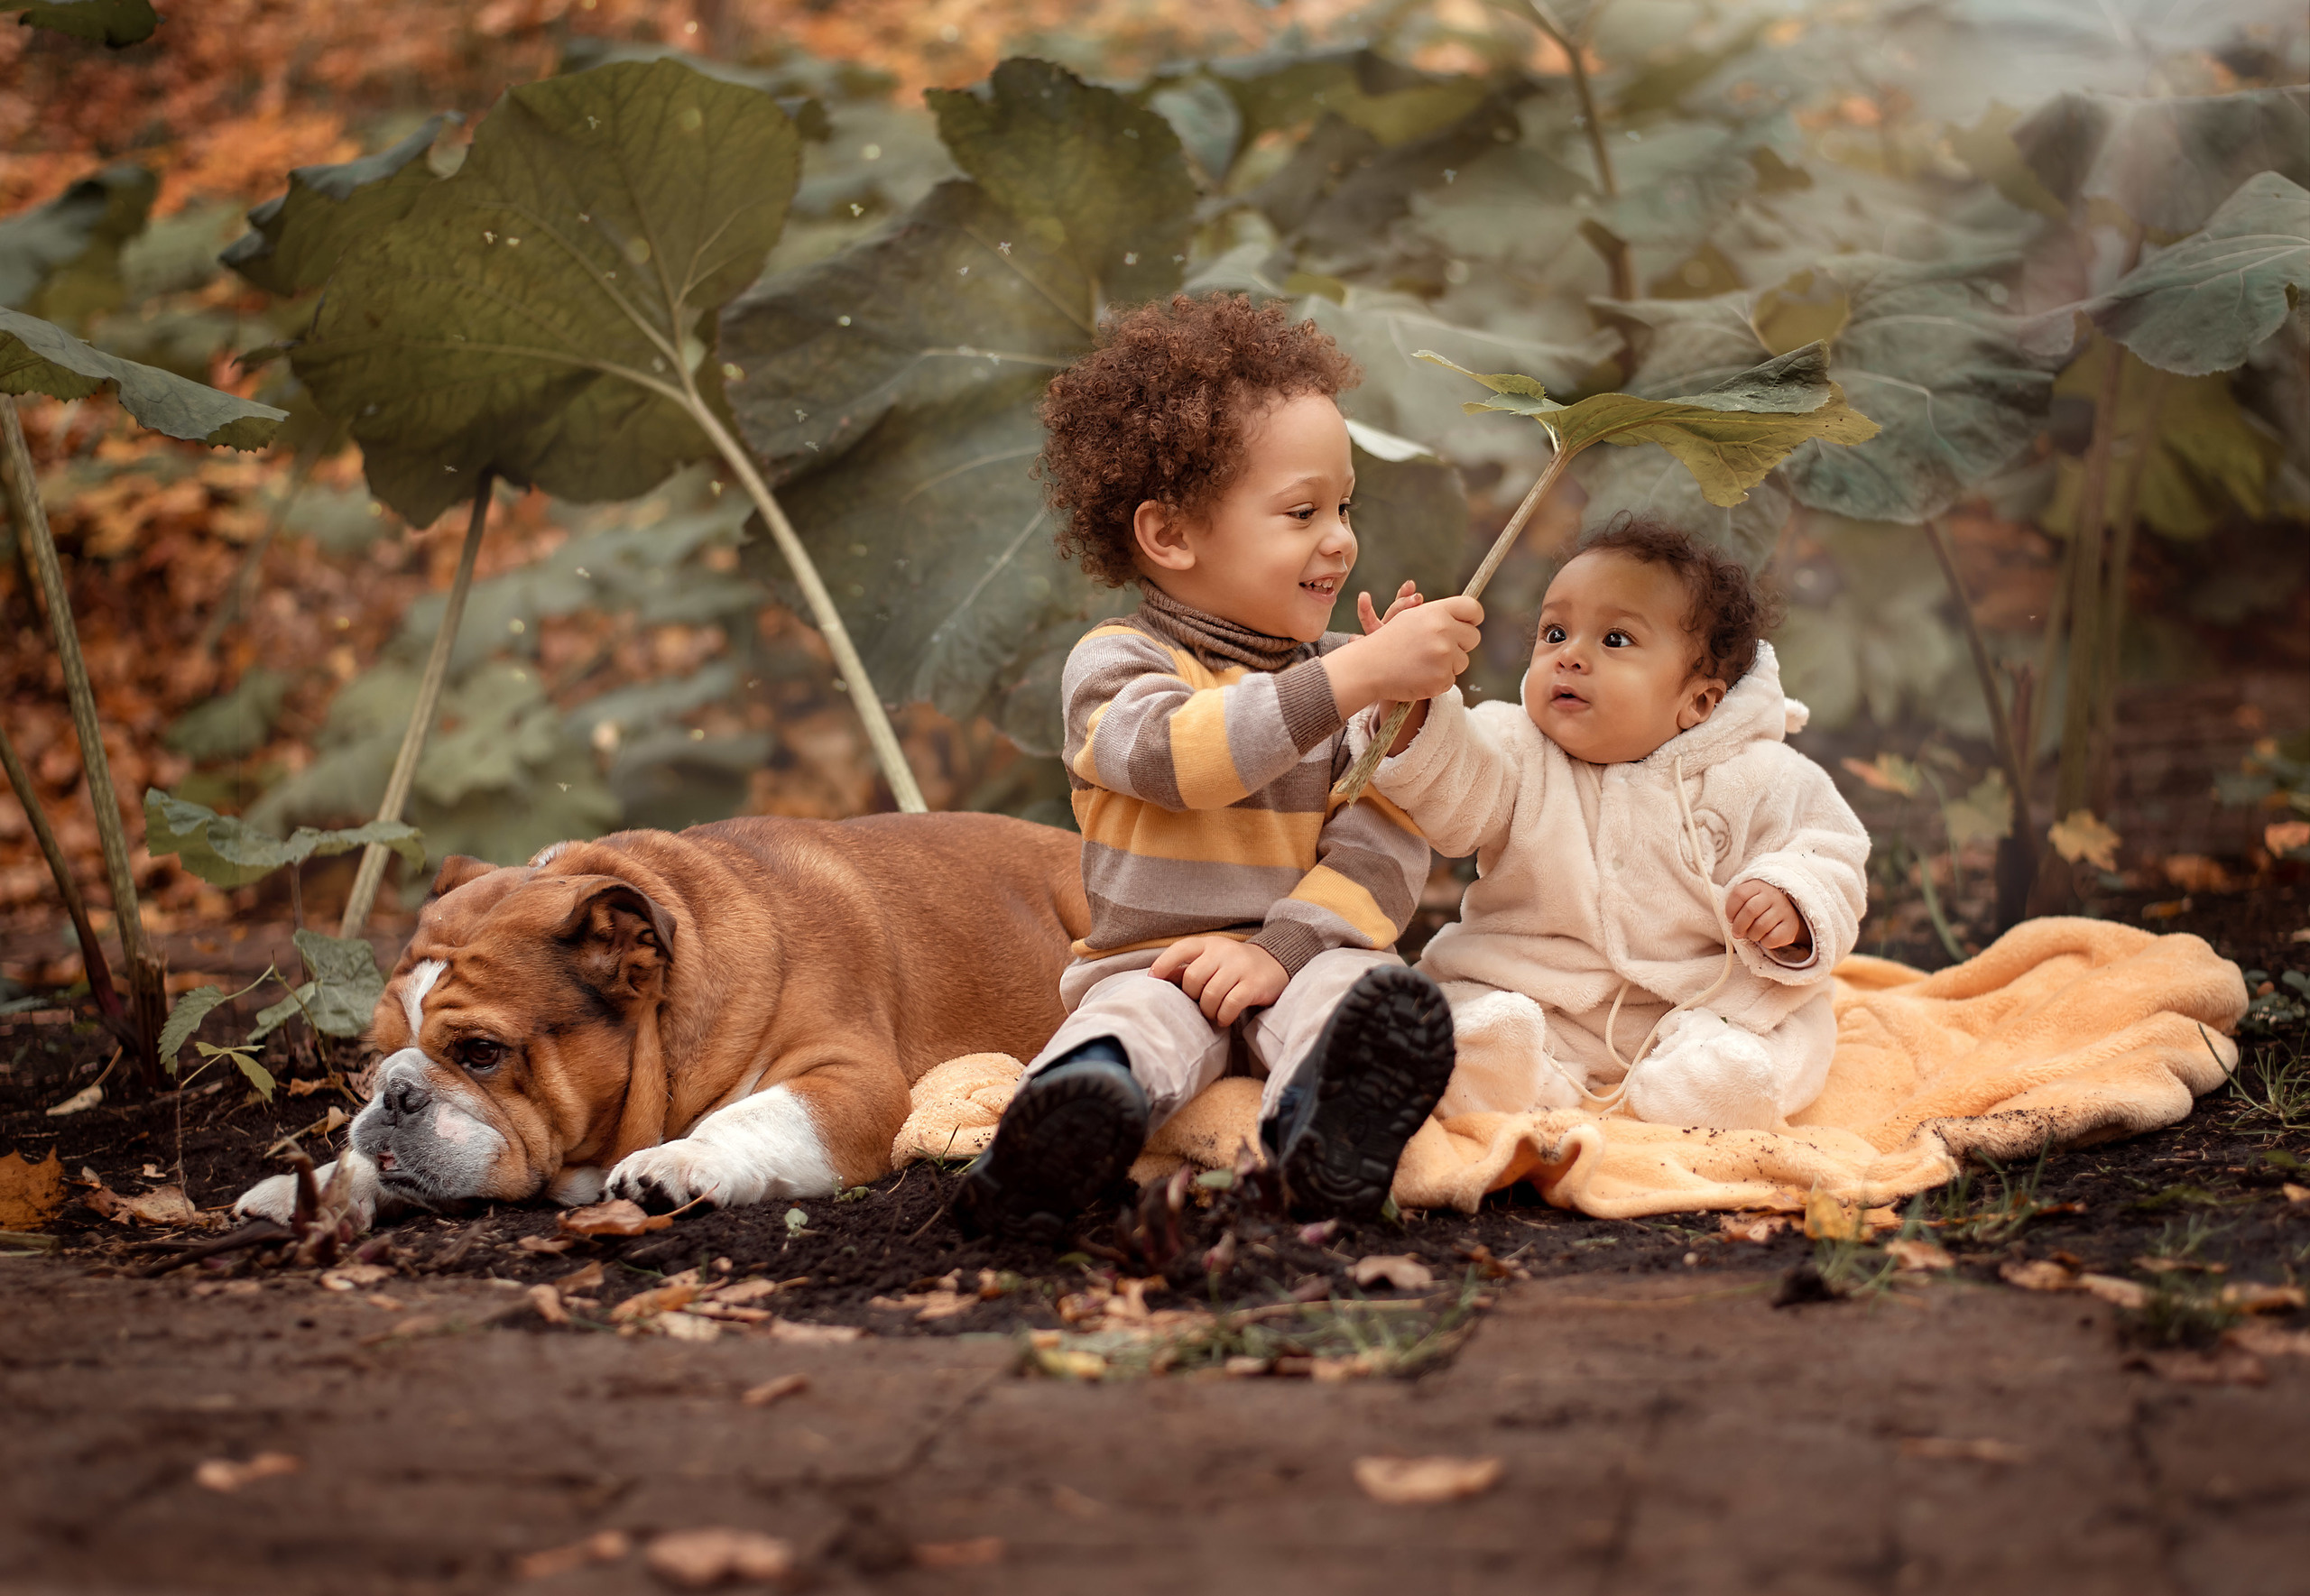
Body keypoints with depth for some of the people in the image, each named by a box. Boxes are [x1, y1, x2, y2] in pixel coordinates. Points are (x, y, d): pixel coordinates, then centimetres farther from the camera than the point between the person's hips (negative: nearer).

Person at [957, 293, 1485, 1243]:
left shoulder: (1353, 680, 10)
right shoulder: (1114, 664, -1)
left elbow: (1387, 839, -1)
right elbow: (1176, 754, -24)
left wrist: (1286, 944, -19)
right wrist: (1355, 677, -30)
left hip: (1305, 955, 2)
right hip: (1151, 959, -2)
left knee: (1355, 988, -33)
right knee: (1135, 1022, -35)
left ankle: (1325, 1126, -62)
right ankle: (1055, 1146, -64)